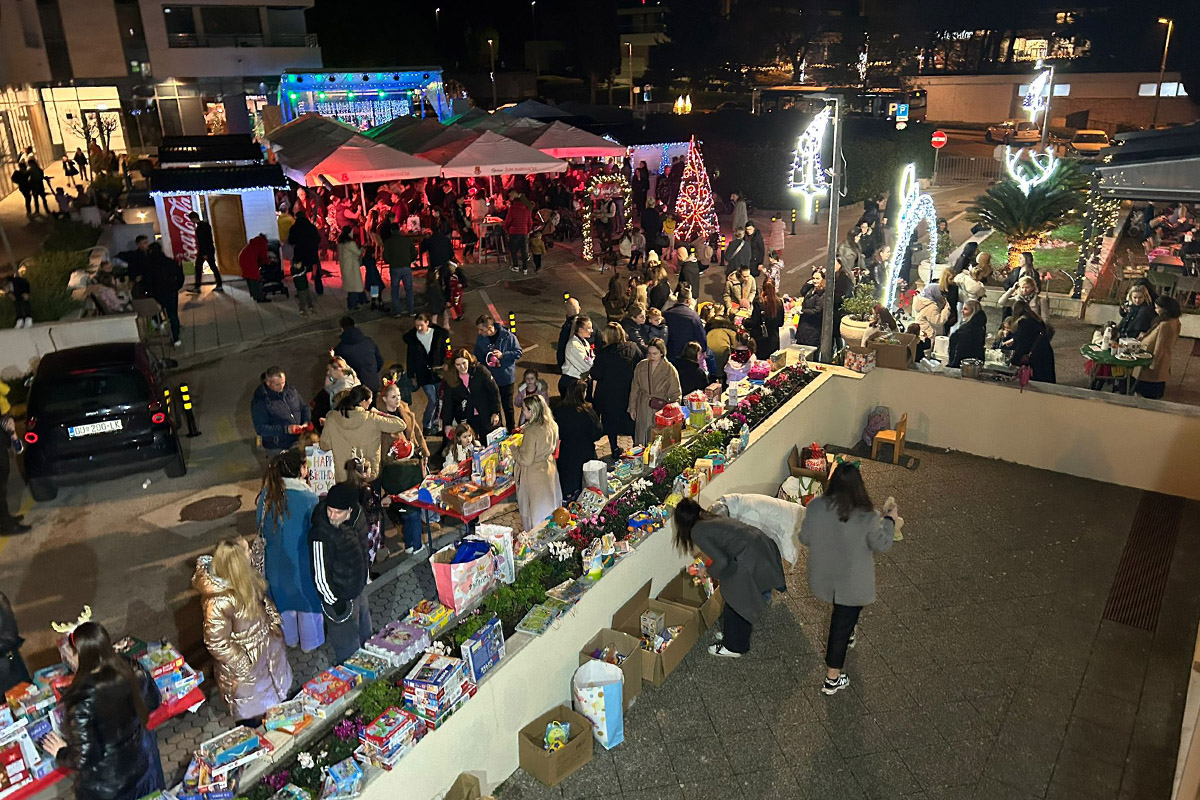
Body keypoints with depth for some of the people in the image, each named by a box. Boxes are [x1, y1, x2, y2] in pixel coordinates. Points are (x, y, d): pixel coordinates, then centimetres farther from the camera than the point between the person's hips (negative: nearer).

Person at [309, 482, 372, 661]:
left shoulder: (357, 513, -14)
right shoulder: (321, 535, -36)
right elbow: (320, 574, -25)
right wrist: (333, 601, -17)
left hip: (359, 585, 7)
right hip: (340, 596, -7)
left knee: (364, 629, 32)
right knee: (348, 644, 12)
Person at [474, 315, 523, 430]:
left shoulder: (508, 336, -19)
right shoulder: (480, 338, -7)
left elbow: (519, 352, -11)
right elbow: (477, 356, 7)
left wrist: (502, 355, -23)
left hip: (506, 377, -3)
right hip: (488, 378, 3)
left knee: (507, 405, 10)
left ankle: (511, 430, 28)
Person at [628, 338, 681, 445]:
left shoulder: (669, 369, -5)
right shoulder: (641, 366, 4)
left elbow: (676, 394, -1)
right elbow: (635, 389, 13)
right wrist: (632, 407, 11)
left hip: (660, 409, -3)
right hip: (642, 409, 3)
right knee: (641, 439, 6)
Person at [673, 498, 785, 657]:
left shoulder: (697, 531, -9)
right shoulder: (711, 519, 16)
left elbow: (721, 561, -15)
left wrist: (708, 572, 4)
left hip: (752, 560, -9)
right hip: (764, 547, 9)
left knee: (736, 603, 13)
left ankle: (733, 647, 30)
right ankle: (733, 634, 45)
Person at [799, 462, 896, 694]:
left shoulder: (815, 506, -18)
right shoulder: (866, 517, -26)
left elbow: (804, 539, -6)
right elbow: (882, 545, -9)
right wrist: (889, 519, 5)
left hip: (824, 576, 4)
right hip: (852, 582, -3)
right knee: (843, 621, 12)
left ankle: (845, 637, 60)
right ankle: (832, 679, 22)